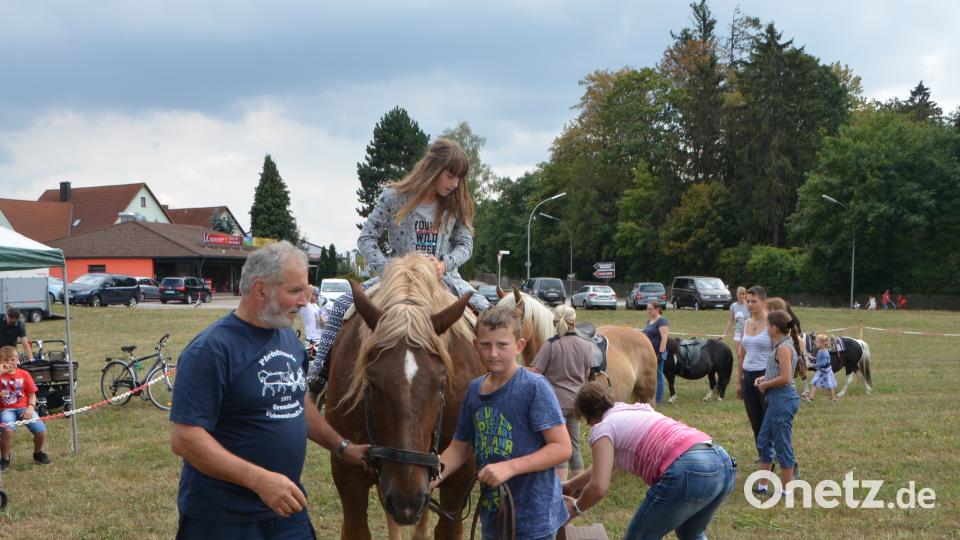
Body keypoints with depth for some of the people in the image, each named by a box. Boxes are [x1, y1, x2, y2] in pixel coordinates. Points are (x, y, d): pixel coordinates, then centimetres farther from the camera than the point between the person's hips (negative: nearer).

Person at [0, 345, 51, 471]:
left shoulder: (24, 374, 8)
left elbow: (32, 395, 9)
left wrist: (30, 408, -11)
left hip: (23, 407, 2)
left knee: (41, 430, -20)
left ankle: (38, 453, 15)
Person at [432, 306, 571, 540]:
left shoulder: (534, 387, -14)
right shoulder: (475, 389, 5)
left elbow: (562, 448, -17)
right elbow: (459, 448, 11)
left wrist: (509, 467, -26)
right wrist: (434, 475, -7)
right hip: (492, 518, 7)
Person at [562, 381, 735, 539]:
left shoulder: (603, 427, 8)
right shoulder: (636, 411, 32)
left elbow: (598, 488, -3)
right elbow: (606, 466, 46)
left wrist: (575, 508, 16)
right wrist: (571, 484, 53)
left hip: (689, 471, -8)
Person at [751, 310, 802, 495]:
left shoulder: (783, 348, -18)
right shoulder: (782, 346, 12)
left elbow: (785, 377, -24)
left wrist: (764, 385, -12)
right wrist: (764, 379, 8)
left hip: (783, 399, -11)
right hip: (776, 399, 11)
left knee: (782, 445, -1)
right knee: (764, 440, 16)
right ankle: (762, 485, 23)